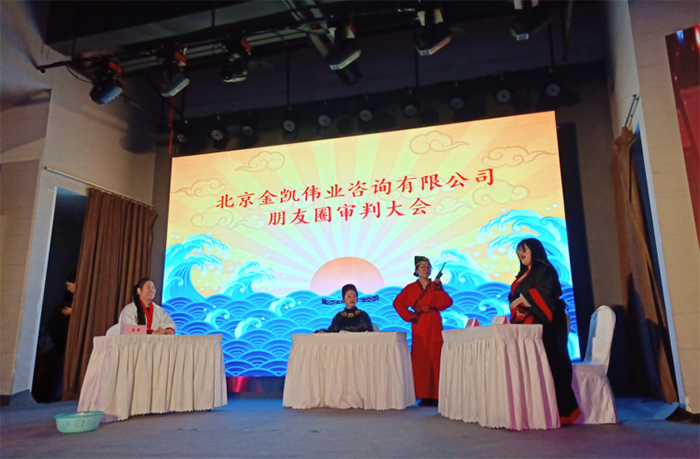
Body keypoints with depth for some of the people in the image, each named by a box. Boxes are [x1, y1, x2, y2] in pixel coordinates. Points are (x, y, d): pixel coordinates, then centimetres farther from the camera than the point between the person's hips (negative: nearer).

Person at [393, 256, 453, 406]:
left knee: (436, 358, -3)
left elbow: (446, 303, -3)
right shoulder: (411, 288, 8)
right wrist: (408, 316, -3)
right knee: (420, 359, -2)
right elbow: (397, 303, 5)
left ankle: (436, 395, 3)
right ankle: (424, 395, 4)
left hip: (435, 326, 0)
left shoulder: (436, 286, 9)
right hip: (419, 326, 0)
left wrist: (439, 289, -12)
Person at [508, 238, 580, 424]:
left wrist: (522, 299, -13)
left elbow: (545, 293, -17)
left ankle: (557, 411, -7)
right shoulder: (523, 275, 21)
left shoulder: (544, 270, -3)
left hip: (543, 325, -8)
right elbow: (513, 297, 18)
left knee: (546, 365, -11)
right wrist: (516, 309, 0)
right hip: (528, 325, 8)